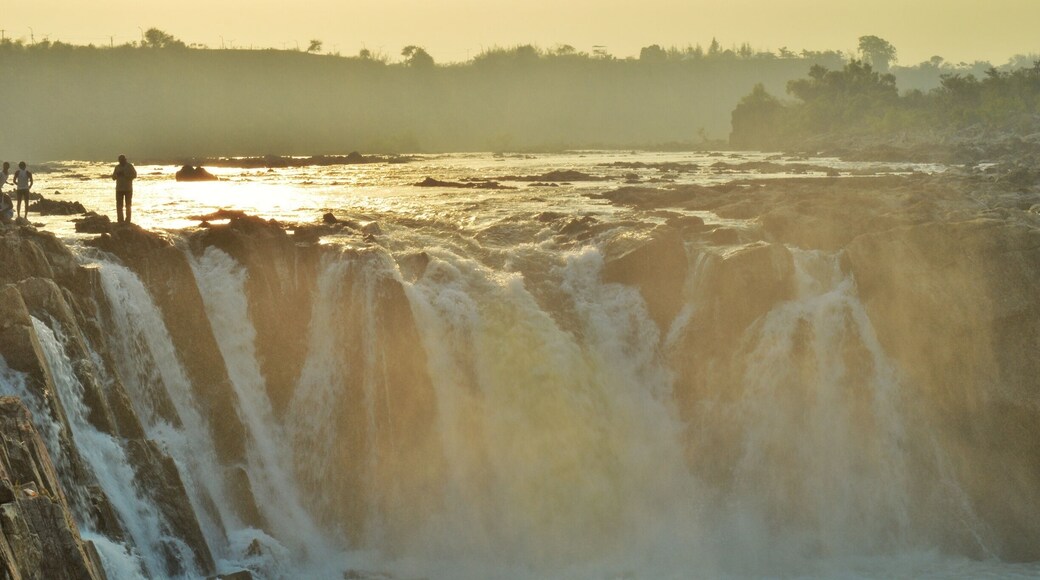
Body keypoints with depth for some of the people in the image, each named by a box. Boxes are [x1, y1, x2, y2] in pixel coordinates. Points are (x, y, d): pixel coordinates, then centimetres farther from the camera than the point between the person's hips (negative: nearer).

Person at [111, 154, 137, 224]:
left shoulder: (129, 166, -3)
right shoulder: (117, 167, 10)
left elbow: (134, 175, -9)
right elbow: (113, 177, 13)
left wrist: (125, 175, -20)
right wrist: (117, 174, -10)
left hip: (128, 189, -4)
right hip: (119, 189, 4)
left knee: (128, 205, 3)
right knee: (119, 205, -1)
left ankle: (128, 221, 7)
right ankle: (120, 221, 3)